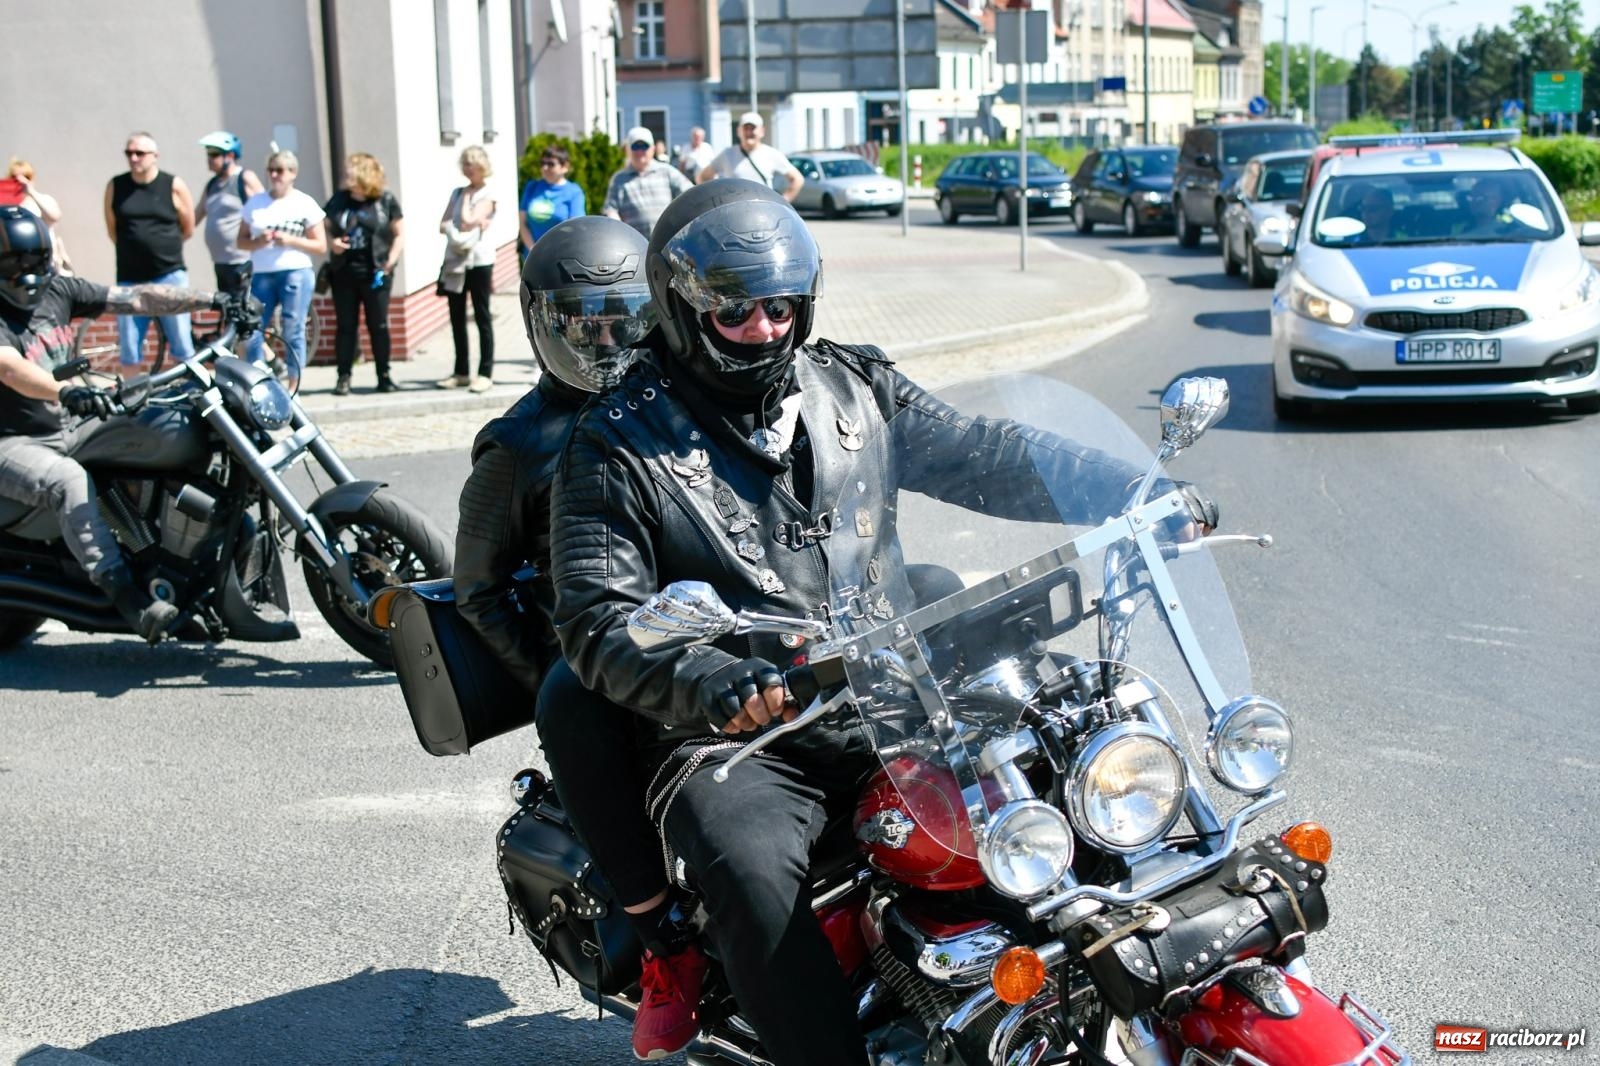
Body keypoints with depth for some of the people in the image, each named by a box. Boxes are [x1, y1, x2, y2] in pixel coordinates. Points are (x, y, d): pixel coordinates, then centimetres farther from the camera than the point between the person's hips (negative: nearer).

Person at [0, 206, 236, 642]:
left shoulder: (58, 291, 5)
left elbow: (135, 299, -1)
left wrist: (211, 300, -11)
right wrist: (64, 392, -55)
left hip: (69, 430, 8)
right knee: (69, 480, -36)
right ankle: (127, 597, -42)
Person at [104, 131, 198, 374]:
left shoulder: (174, 186, -3)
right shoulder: (115, 187, 3)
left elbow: (188, 227, 7)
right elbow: (112, 230, 12)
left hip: (170, 276, -2)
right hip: (129, 279, 2)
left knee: (182, 345, 1)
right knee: (128, 349, 5)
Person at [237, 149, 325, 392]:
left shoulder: (305, 204, 5)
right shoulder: (254, 203, 12)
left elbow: (321, 246, 3)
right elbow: (241, 240, 12)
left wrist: (290, 240, -11)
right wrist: (260, 241, -9)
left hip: (296, 273, -3)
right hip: (261, 274, 3)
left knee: (293, 332, -2)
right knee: (252, 331, -3)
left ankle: (292, 387, 3)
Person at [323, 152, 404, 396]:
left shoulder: (386, 200, -2)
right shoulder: (339, 200, 4)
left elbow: (400, 234, 1)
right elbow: (324, 229, 11)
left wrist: (389, 262, -8)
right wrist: (332, 242, -10)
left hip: (375, 274, -2)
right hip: (344, 273, 2)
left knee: (379, 326, 5)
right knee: (345, 326, 5)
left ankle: (384, 376, 13)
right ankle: (344, 377, 8)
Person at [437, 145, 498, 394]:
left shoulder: (486, 196, -4)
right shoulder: (457, 193, 14)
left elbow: (467, 222, -16)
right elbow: (443, 225, 6)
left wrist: (467, 196, -2)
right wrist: (466, 225, -11)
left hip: (478, 260, -6)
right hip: (455, 259, 6)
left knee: (482, 318, -1)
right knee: (457, 319, 8)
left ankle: (485, 373, 1)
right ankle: (462, 372, 16)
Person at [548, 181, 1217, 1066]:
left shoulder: (852, 387, 13)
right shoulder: (619, 445, -2)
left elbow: (984, 454, 10)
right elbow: (597, 621, -11)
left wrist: (1138, 491, -4)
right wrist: (710, 681, -31)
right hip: (733, 739, -4)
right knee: (756, 880, -33)